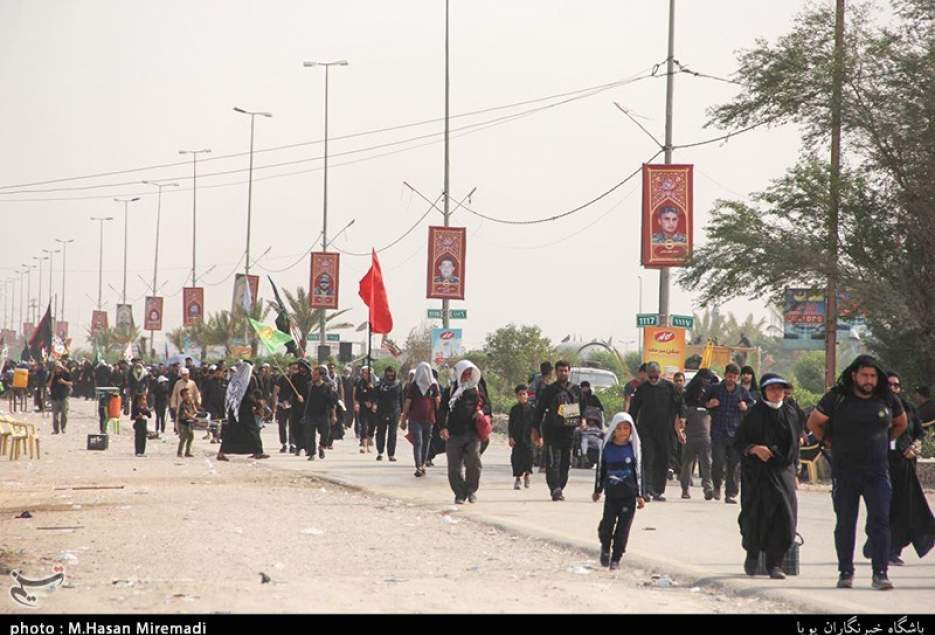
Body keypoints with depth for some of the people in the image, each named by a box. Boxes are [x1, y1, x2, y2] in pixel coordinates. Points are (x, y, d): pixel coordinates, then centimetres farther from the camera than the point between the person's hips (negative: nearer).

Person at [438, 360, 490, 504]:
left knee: (474, 461, -14)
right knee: (455, 465, 0)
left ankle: (472, 490, 6)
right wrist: (442, 427, -8)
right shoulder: (452, 389, 5)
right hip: (454, 433, 0)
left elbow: (487, 404, 20)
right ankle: (460, 494, 13)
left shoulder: (478, 388, 12)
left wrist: (482, 411, -3)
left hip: (473, 433, 0)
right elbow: (443, 409, 3)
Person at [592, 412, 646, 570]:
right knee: (607, 524, -5)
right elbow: (601, 470, 11)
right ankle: (605, 548, 24)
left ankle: (616, 558, 11)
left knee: (623, 528, -1)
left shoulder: (633, 448, 0)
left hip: (629, 495, -1)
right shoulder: (607, 447, 2)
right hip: (611, 494, 1)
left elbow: (639, 472, 2)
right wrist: (597, 490, 15)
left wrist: (640, 495, 0)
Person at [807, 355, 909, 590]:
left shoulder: (887, 400, 4)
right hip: (845, 472, -1)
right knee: (845, 524, 5)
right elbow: (814, 423, 5)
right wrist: (833, 444, 4)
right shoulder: (837, 398, -4)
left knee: (880, 522, -7)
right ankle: (845, 573, 13)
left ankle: (880, 573, -7)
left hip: (877, 471, 1)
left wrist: (882, 442, 12)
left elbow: (901, 423, 22)